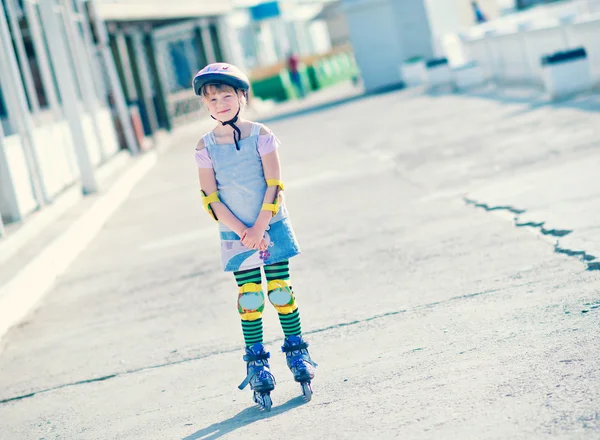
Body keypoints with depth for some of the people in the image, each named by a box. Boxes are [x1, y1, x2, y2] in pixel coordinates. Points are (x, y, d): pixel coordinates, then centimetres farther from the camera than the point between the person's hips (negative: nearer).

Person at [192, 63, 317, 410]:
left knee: (281, 291, 3)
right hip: (236, 235, 0)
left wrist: (259, 227, -14)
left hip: (272, 227, 0)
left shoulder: (260, 135, -5)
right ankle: (257, 363, 11)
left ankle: (297, 352, 17)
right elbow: (211, 199, -5)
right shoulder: (206, 146, -3)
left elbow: (274, 185, -7)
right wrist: (242, 231, -12)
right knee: (250, 299, 1)